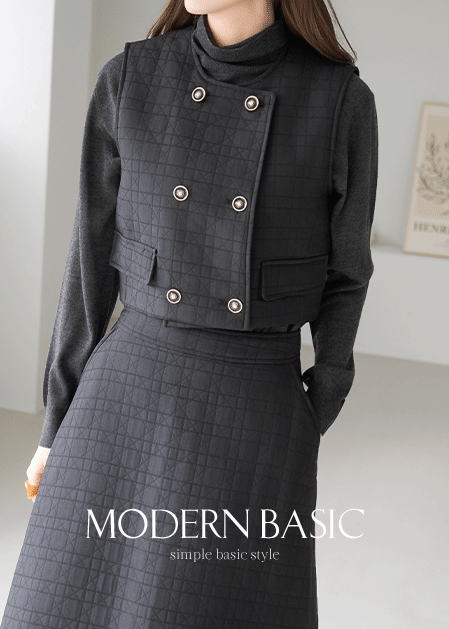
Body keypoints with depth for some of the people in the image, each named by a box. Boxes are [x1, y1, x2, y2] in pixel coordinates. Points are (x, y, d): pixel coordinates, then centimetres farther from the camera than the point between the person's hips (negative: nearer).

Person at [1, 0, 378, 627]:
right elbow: (94, 258, 5)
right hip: (128, 396, 2)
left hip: (254, 414, -1)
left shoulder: (343, 102, -4)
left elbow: (343, 278, 4)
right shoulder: (128, 80, 1)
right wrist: (59, 425, 7)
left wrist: (309, 430, 5)